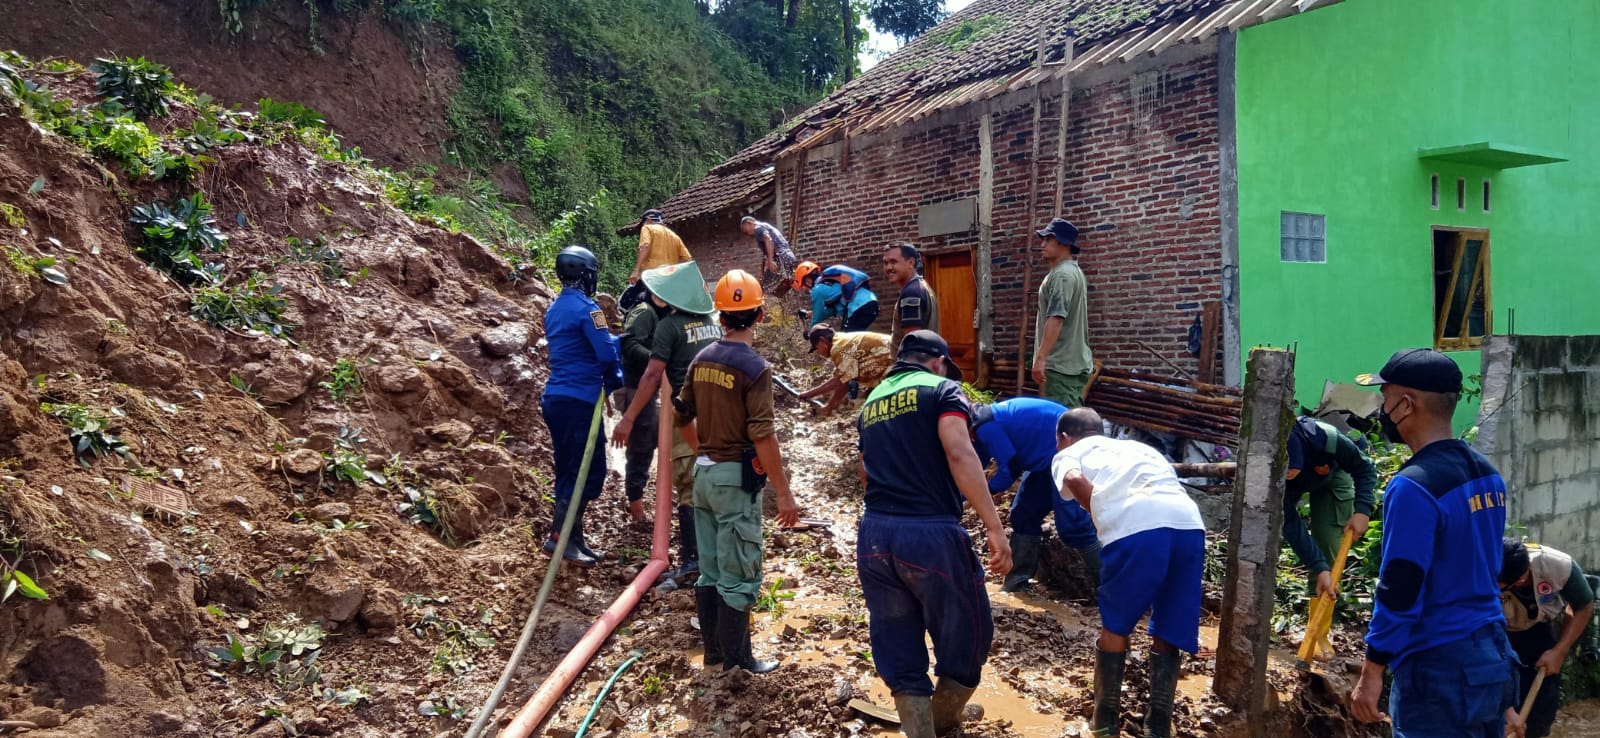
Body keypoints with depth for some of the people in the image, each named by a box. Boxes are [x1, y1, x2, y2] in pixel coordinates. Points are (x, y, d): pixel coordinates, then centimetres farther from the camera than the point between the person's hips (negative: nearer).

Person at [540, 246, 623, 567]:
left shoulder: (554, 309, 15)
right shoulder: (586, 308, -13)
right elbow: (607, 353, -16)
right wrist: (616, 380, 4)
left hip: (555, 397, 9)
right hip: (579, 400, -9)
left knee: (569, 473, 12)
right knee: (591, 472, -4)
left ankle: (573, 539, 16)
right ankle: (559, 536, -6)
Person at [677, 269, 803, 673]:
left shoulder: (702, 359, 5)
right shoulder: (754, 367, -16)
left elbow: (684, 417, 14)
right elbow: (762, 436, -20)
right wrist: (784, 493, -15)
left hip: (703, 474, 7)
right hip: (736, 478, -7)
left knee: (710, 571, 16)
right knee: (738, 576, 2)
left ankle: (714, 649, 27)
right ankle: (736, 661, 9)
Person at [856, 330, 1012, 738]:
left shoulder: (871, 402, 20)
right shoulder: (942, 389, 2)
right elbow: (959, 454, -15)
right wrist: (994, 527, -19)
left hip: (874, 535, 6)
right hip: (931, 533, -6)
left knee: (896, 648, 15)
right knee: (966, 635, 16)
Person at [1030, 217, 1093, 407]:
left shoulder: (1061, 275, -14)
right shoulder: (1072, 271, 20)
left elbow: (1056, 318, -24)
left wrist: (1041, 357, -27)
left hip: (1059, 364, -11)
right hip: (1074, 362, 11)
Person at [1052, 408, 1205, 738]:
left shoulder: (1068, 454, 25)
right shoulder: (1136, 446, 39)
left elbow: (1074, 480, 1)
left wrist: (1103, 516, 10)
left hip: (1135, 527, -4)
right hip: (1189, 524, 4)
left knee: (1114, 626, 18)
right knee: (1168, 633, 19)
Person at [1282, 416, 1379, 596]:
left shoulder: (1325, 439, -44)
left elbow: (1365, 468, -24)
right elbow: (1290, 522, -36)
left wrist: (1362, 510, -37)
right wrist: (1319, 568, -40)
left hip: (1332, 476, -1)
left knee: (1327, 540, -14)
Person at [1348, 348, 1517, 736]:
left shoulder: (1414, 486, -20)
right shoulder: (1487, 473, 8)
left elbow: (1399, 591, -20)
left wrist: (1371, 673, -12)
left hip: (1439, 669, -9)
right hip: (1495, 657, 9)